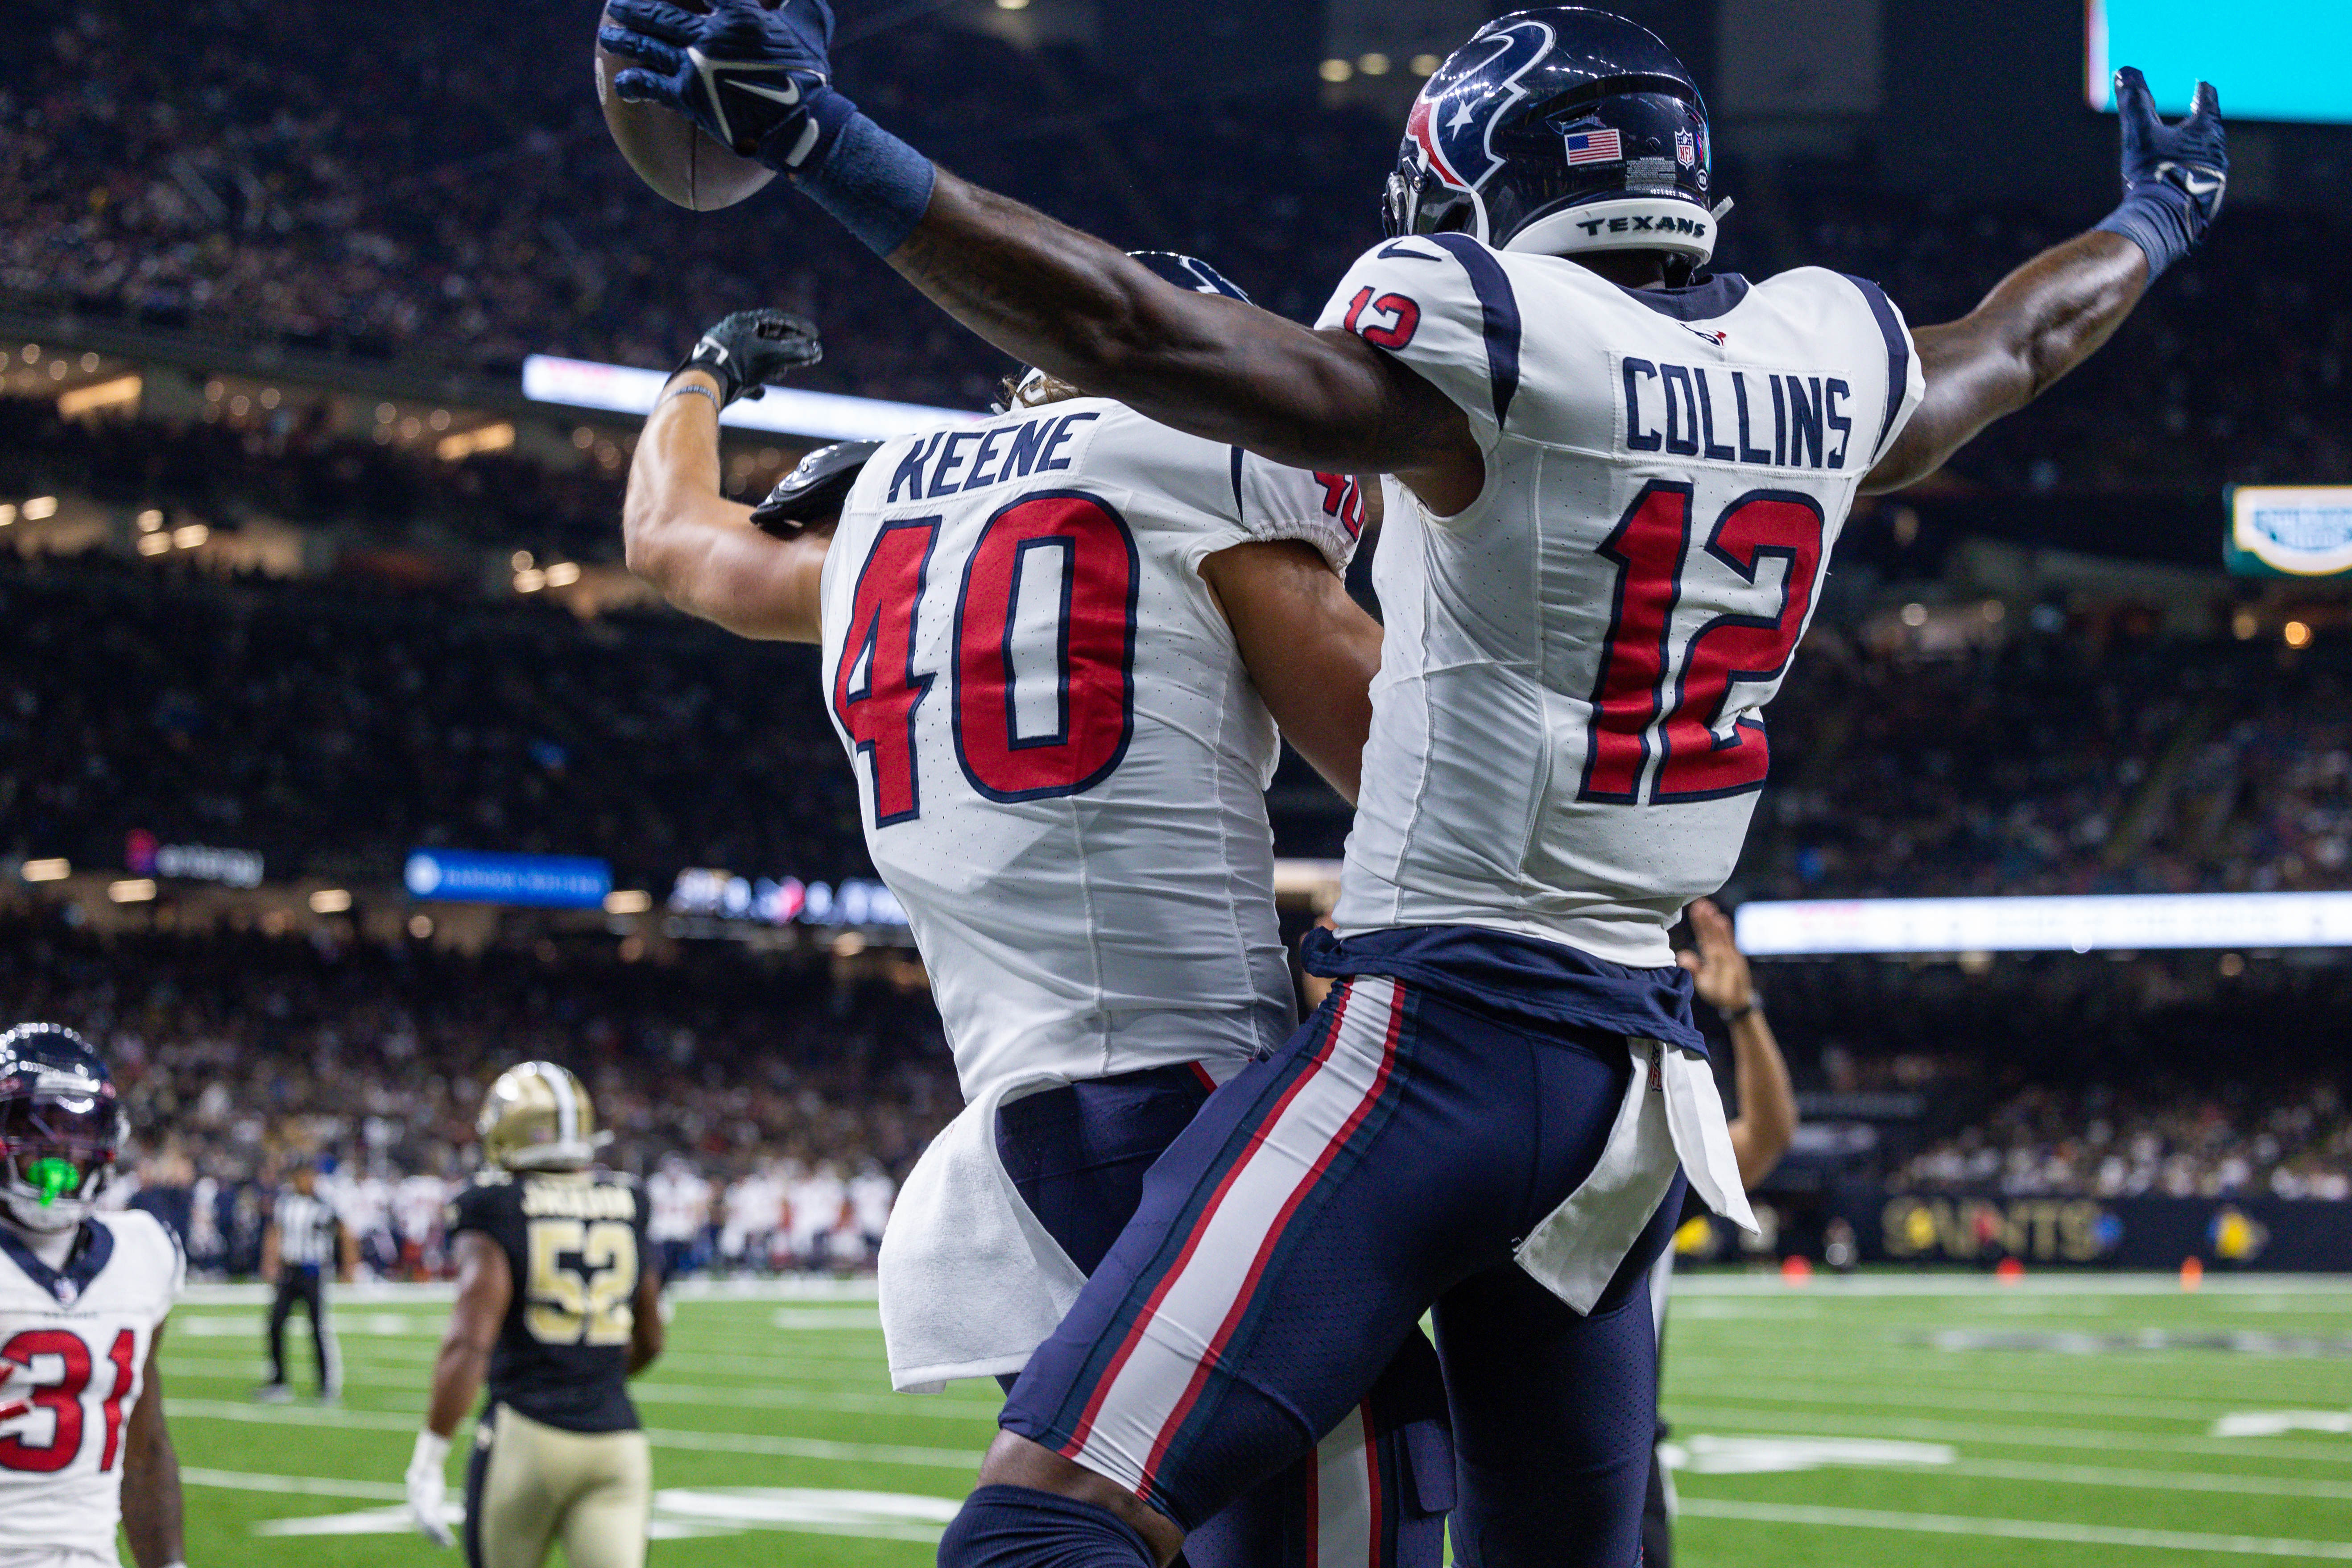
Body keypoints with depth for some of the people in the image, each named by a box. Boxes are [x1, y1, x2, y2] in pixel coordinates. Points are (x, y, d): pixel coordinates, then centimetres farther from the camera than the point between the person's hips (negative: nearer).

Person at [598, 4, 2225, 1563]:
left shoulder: (1500, 357, -10)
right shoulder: (1832, 362, 10)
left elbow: (1131, 333, -19)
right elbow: (2013, 342, 31)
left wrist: (818, 136, -20)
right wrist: (2153, 226, 53)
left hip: (1438, 1035, -8)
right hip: (1643, 1078, 8)